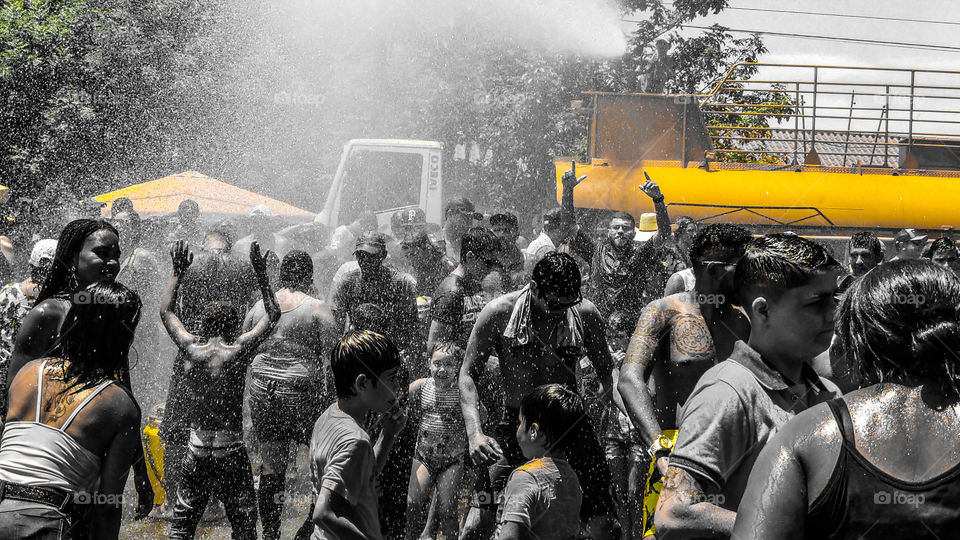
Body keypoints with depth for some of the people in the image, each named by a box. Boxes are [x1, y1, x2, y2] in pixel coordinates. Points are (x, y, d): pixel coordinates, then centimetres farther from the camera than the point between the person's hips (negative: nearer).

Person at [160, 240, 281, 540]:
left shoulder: (191, 349, -2)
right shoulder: (239, 350, -6)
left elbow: (166, 312, 16)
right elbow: (273, 315, 10)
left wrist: (178, 271, 25)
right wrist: (260, 272, 16)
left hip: (197, 450, 2)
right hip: (232, 451, -2)